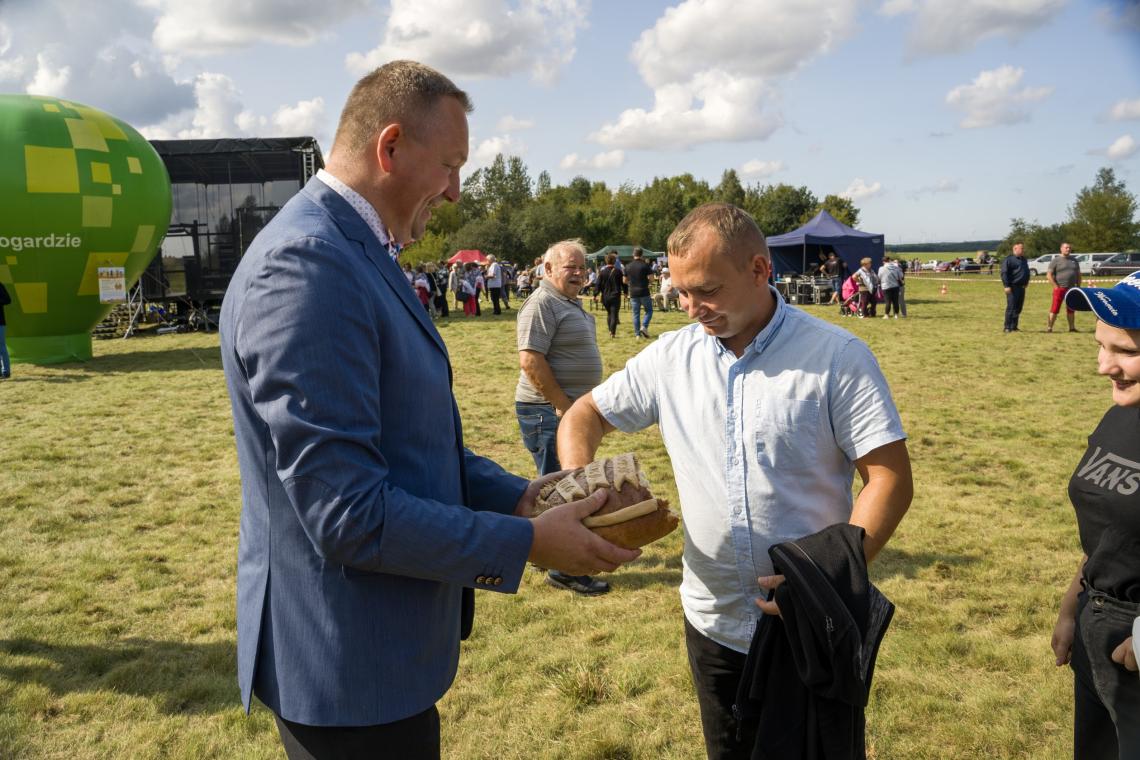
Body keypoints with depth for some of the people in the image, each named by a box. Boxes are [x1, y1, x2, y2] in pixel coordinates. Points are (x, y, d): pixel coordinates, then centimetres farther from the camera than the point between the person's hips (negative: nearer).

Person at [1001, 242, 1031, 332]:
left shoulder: (1024, 260, 19)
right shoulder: (1008, 259, -7)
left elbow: (1027, 272, 31)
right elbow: (1004, 273, -14)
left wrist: (1026, 282, 18)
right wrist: (1006, 286, -20)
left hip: (1021, 287, 8)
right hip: (1012, 287, -8)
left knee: (1018, 308, 8)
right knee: (1011, 307, -9)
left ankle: (1014, 327, 14)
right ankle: (1007, 327, -6)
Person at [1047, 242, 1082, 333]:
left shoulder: (1074, 260, 16)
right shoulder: (1055, 260, -1)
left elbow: (1078, 274, 20)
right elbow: (1049, 274, -8)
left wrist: (1078, 286, 11)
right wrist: (1055, 286, -13)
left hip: (1072, 289, 5)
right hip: (1059, 289, -5)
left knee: (1071, 309, 10)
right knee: (1054, 309, -8)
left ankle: (1072, 327, 16)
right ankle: (1049, 327, -6)